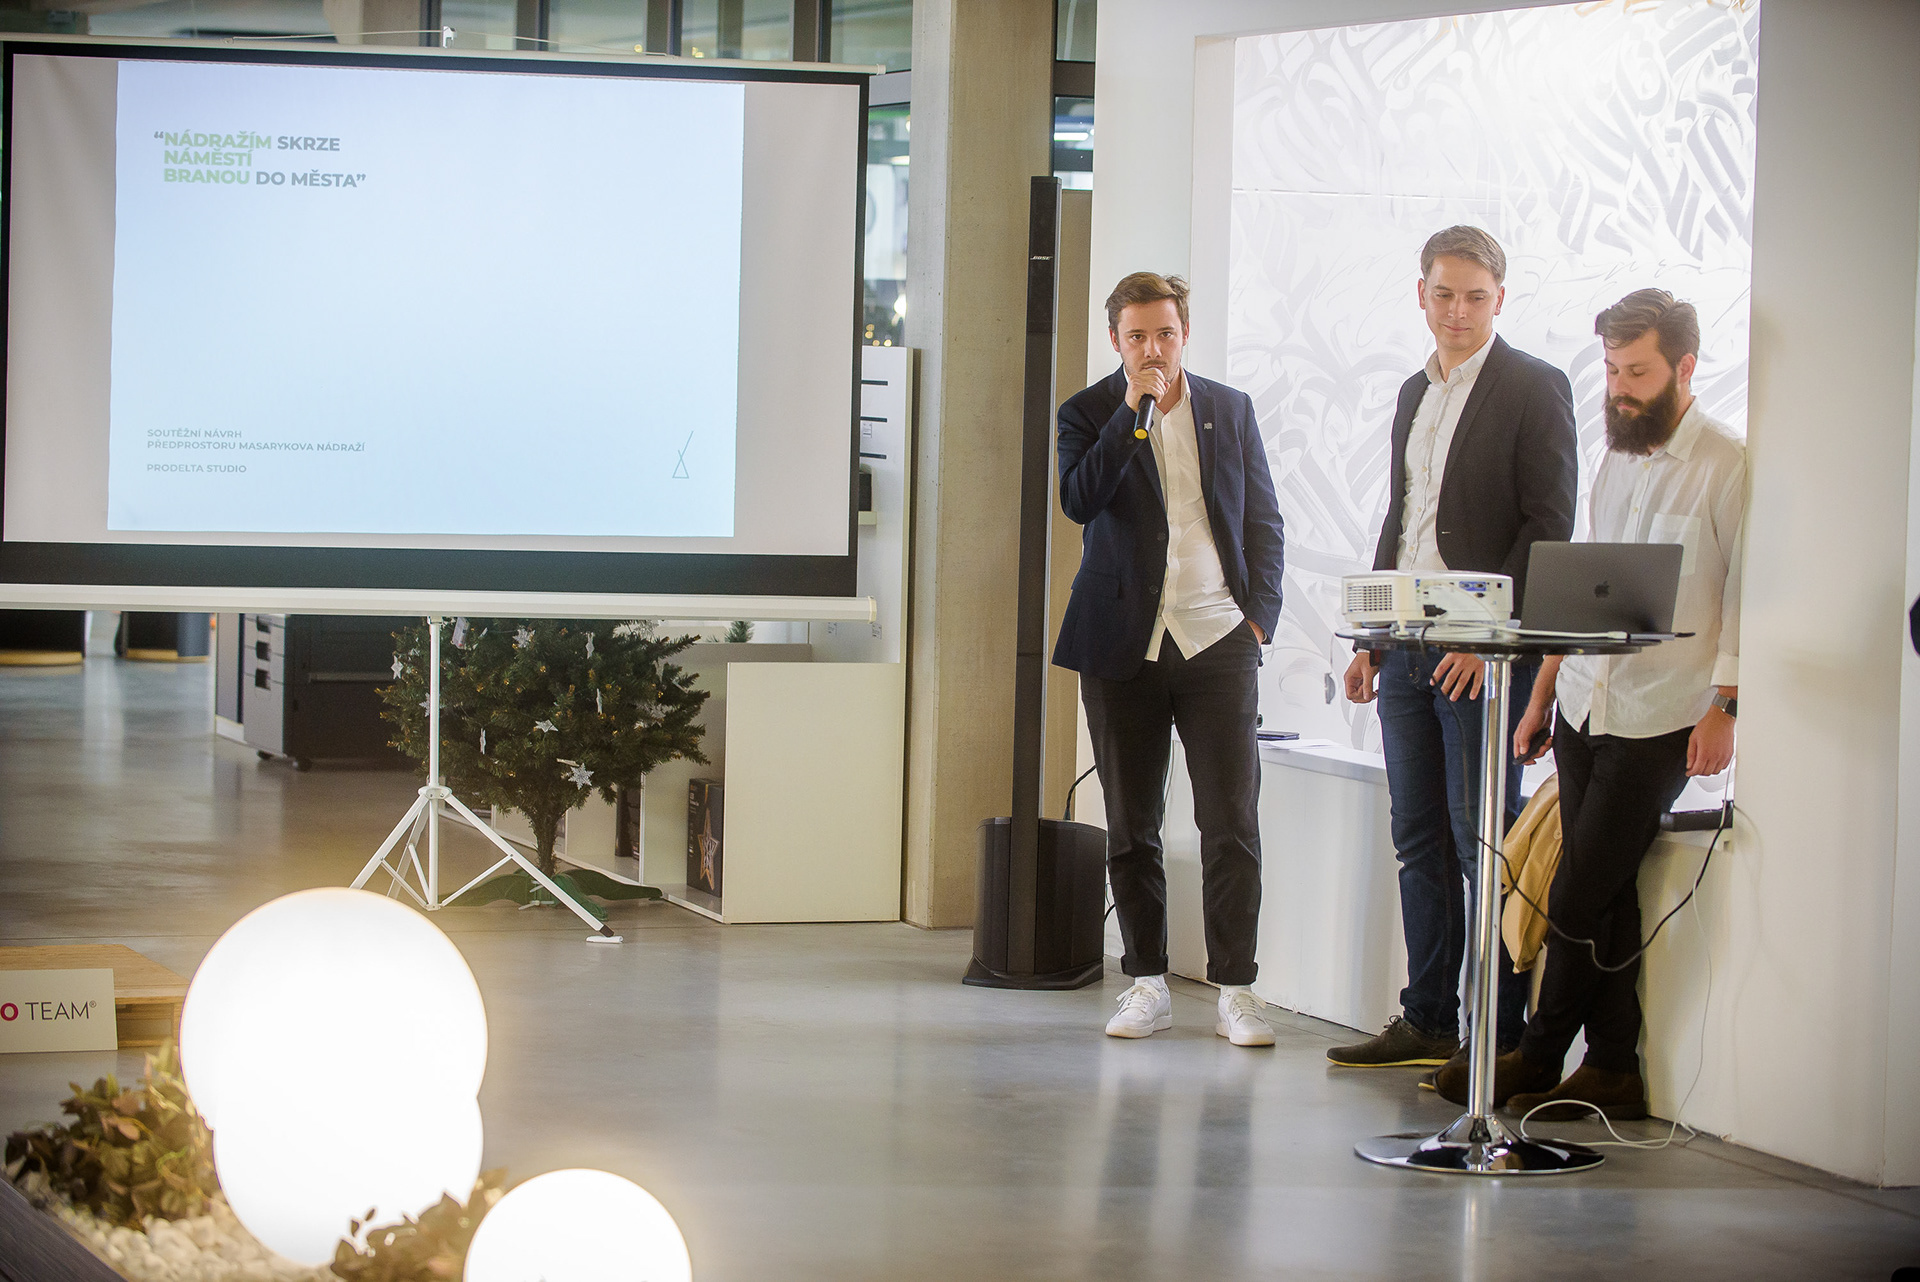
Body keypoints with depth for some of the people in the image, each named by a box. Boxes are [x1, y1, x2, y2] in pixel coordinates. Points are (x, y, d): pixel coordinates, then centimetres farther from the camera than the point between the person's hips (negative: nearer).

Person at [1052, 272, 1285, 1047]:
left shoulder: (1229, 411, 10)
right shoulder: (1090, 414, 3)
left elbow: (1263, 523, 13)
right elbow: (1079, 500, -15)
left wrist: (1260, 614, 2)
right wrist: (1135, 408, -16)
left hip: (1218, 641, 0)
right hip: (1123, 646, 0)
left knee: (1232, 823, -5)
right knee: (1132, 828, 5)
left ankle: (1234, 991, -2)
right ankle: (1147, 984, 14)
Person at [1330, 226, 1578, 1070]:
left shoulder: (1535, 389, -5)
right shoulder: (1415, 394, 17)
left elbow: (1549, 525, -11)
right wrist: (1369, 638, 15)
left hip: (1483, 653, -7)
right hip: (1405, 646, 7)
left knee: (1482, 843, -6)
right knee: (1420, 841, 10)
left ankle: (1500, 1037, -1)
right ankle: (1428, 1022, 16)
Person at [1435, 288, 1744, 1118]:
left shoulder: (1727, 467, -8)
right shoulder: (1616, 459, 15)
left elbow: (1743, 598, -10)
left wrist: (1724, 706, -16)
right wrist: (1545, 690, 16)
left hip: (1661, 720, -6)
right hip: (1585, 706, 6)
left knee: (1579, 900, -6)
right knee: (1603, 897, 4)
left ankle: (1540, 1055, 7)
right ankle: (1612, 1070, 8)